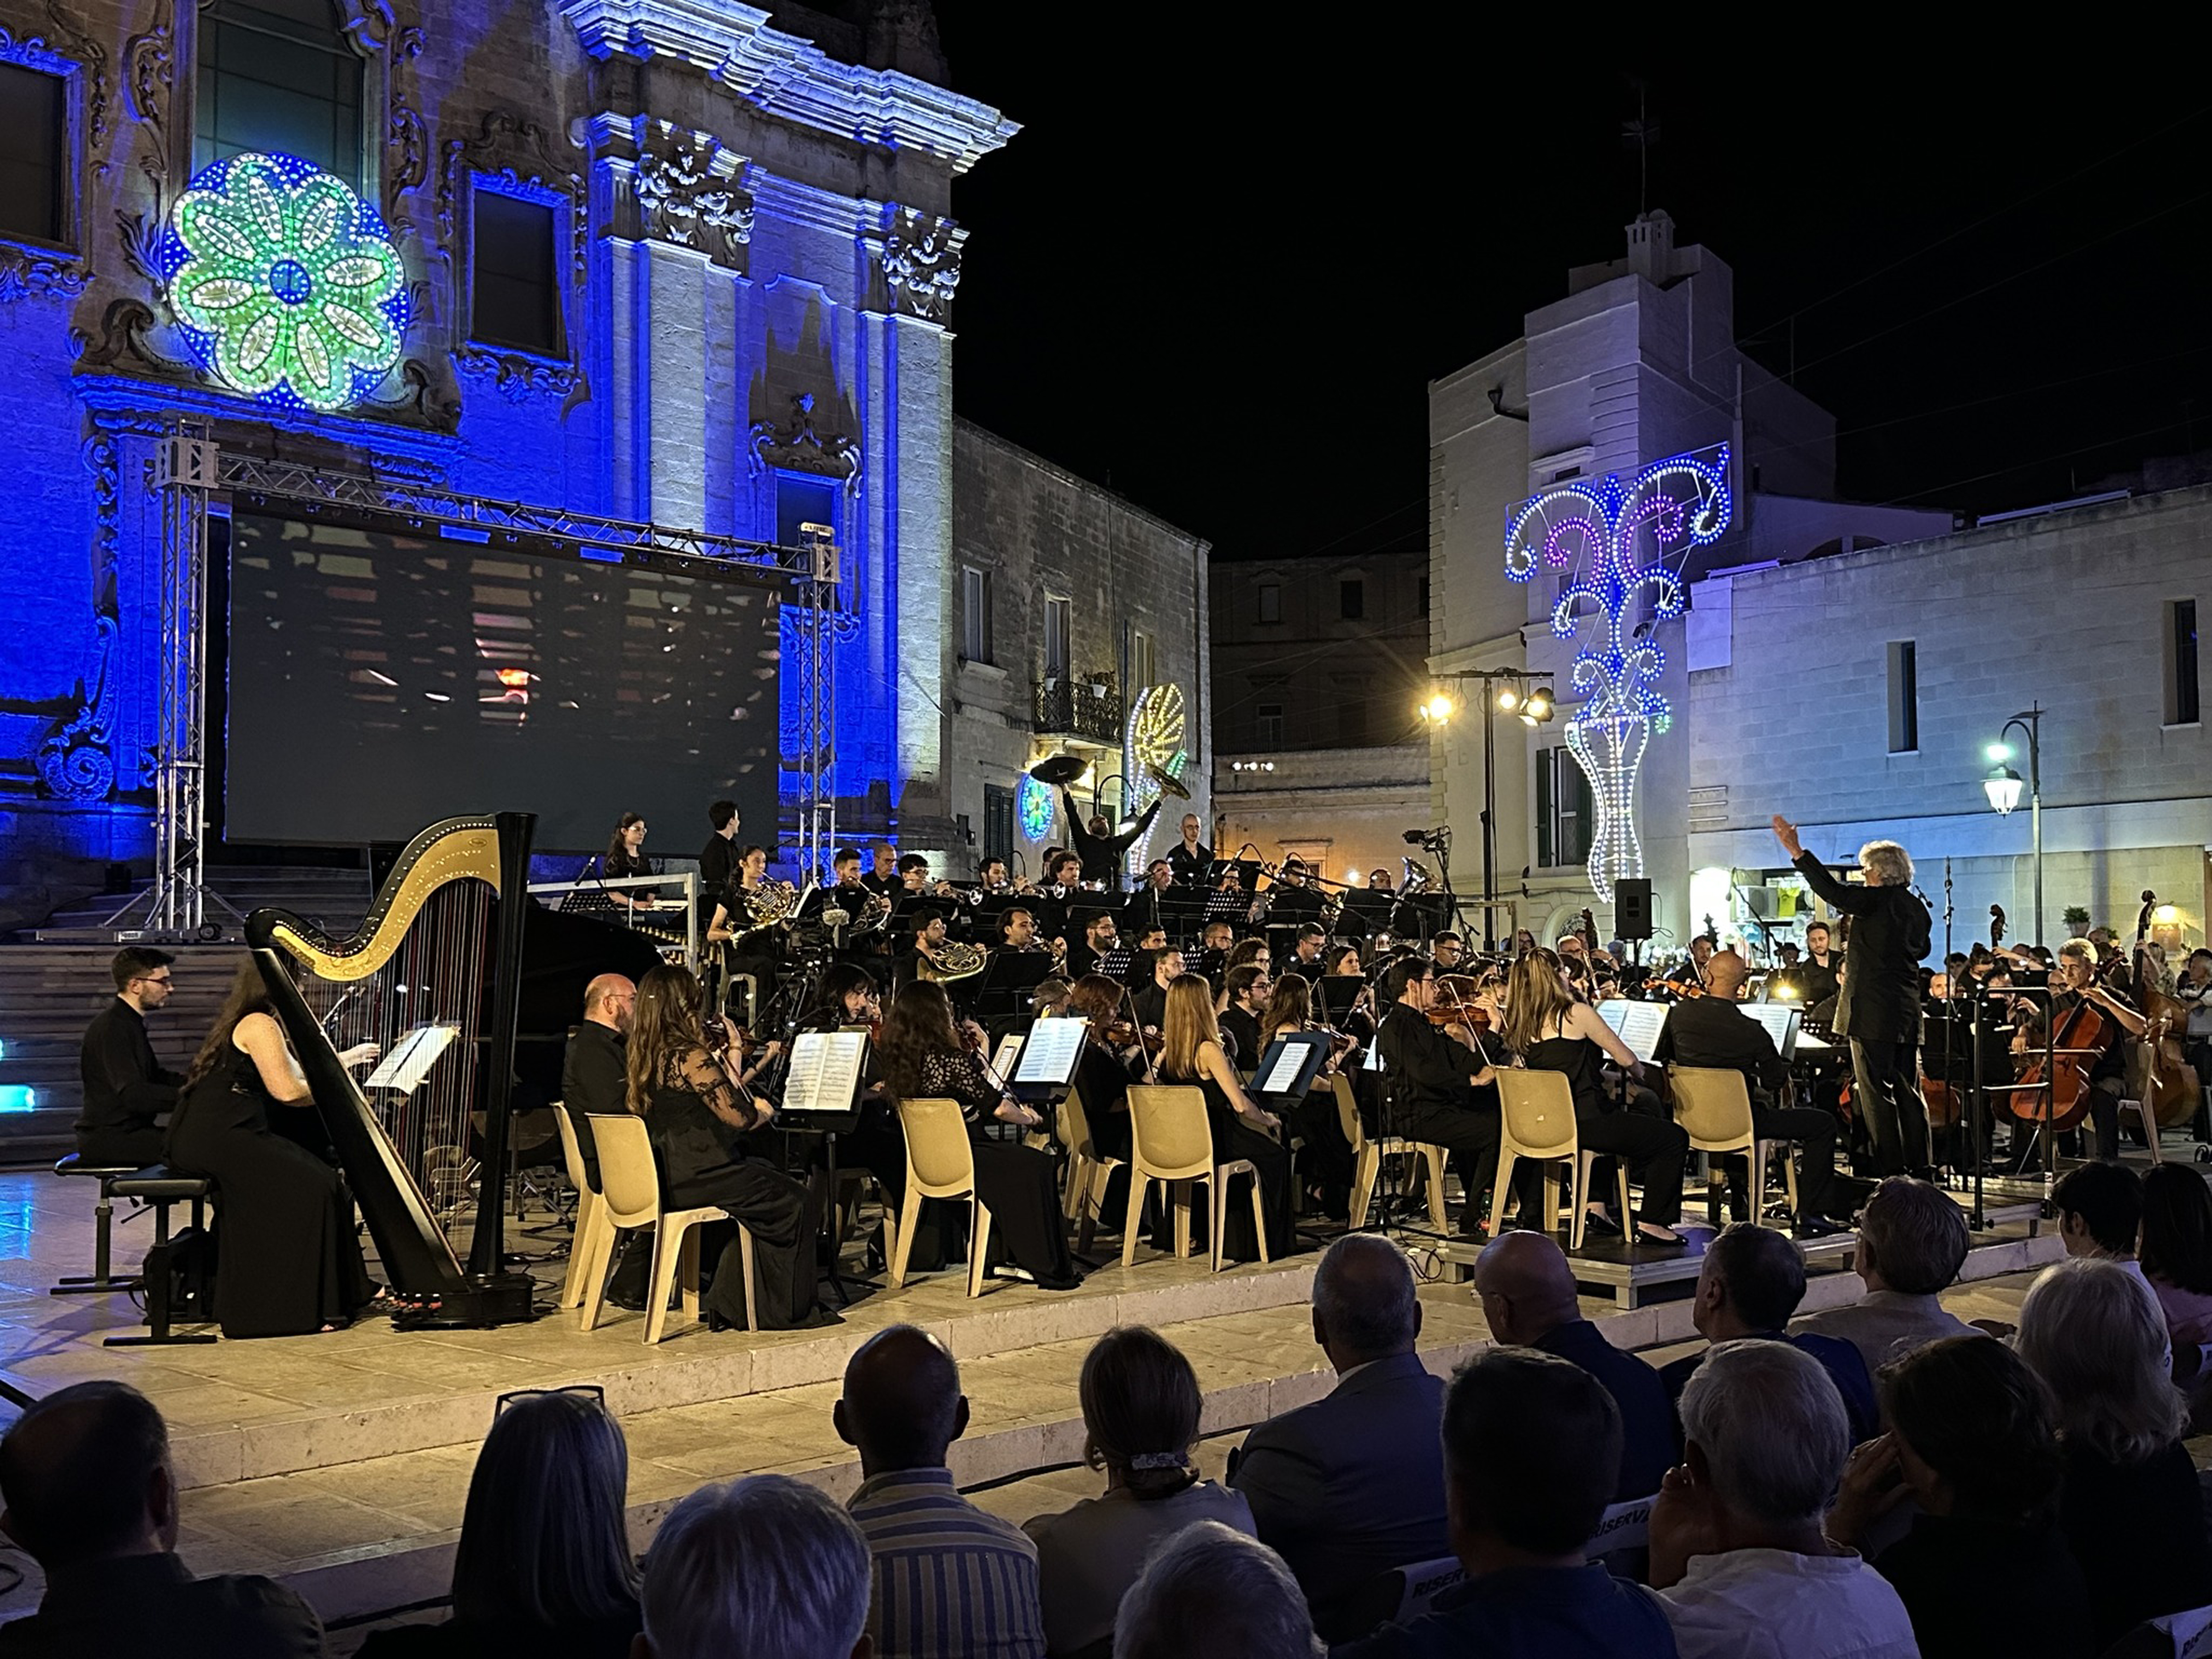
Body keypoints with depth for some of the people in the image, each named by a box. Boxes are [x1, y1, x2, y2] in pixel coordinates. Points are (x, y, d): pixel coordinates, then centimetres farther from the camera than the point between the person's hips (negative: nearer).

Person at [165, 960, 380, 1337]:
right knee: (310, 1188, -16)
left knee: (323, 1179, 3)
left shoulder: (246, 1023, 22)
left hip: (209, 1136, 10)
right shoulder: (259, 1025, -8)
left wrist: (344, 1059, 32)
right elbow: (287, 1091, -16)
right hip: (217, 1138, -10)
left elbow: (291, 1072, 25)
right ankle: (300, 1308, -13)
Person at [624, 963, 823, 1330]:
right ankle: (788, 1311, 13)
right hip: (694, 1182, -9)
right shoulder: (690, 1057, -19)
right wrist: (765, 1111, 2)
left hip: (663, 1178, 9)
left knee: (765, 1174, 24)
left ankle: (729, 1304, 24)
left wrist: (729, 1054, 11)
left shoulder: (644, 1057, 8)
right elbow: (741, 1117, -19)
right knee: (797, 1203, 4)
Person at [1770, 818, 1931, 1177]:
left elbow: (1835, 893, -26)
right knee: (1907, 1091, 13)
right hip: (1907, 1013, 8)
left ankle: (1890, 1169, -3)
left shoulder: (1878, 901, -12)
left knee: (1876, 1092, -4)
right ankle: (1920, 1166, 16)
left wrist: (1798, 854, -27)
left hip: (1873, 1012, -8)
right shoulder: (1917, 908, 12)